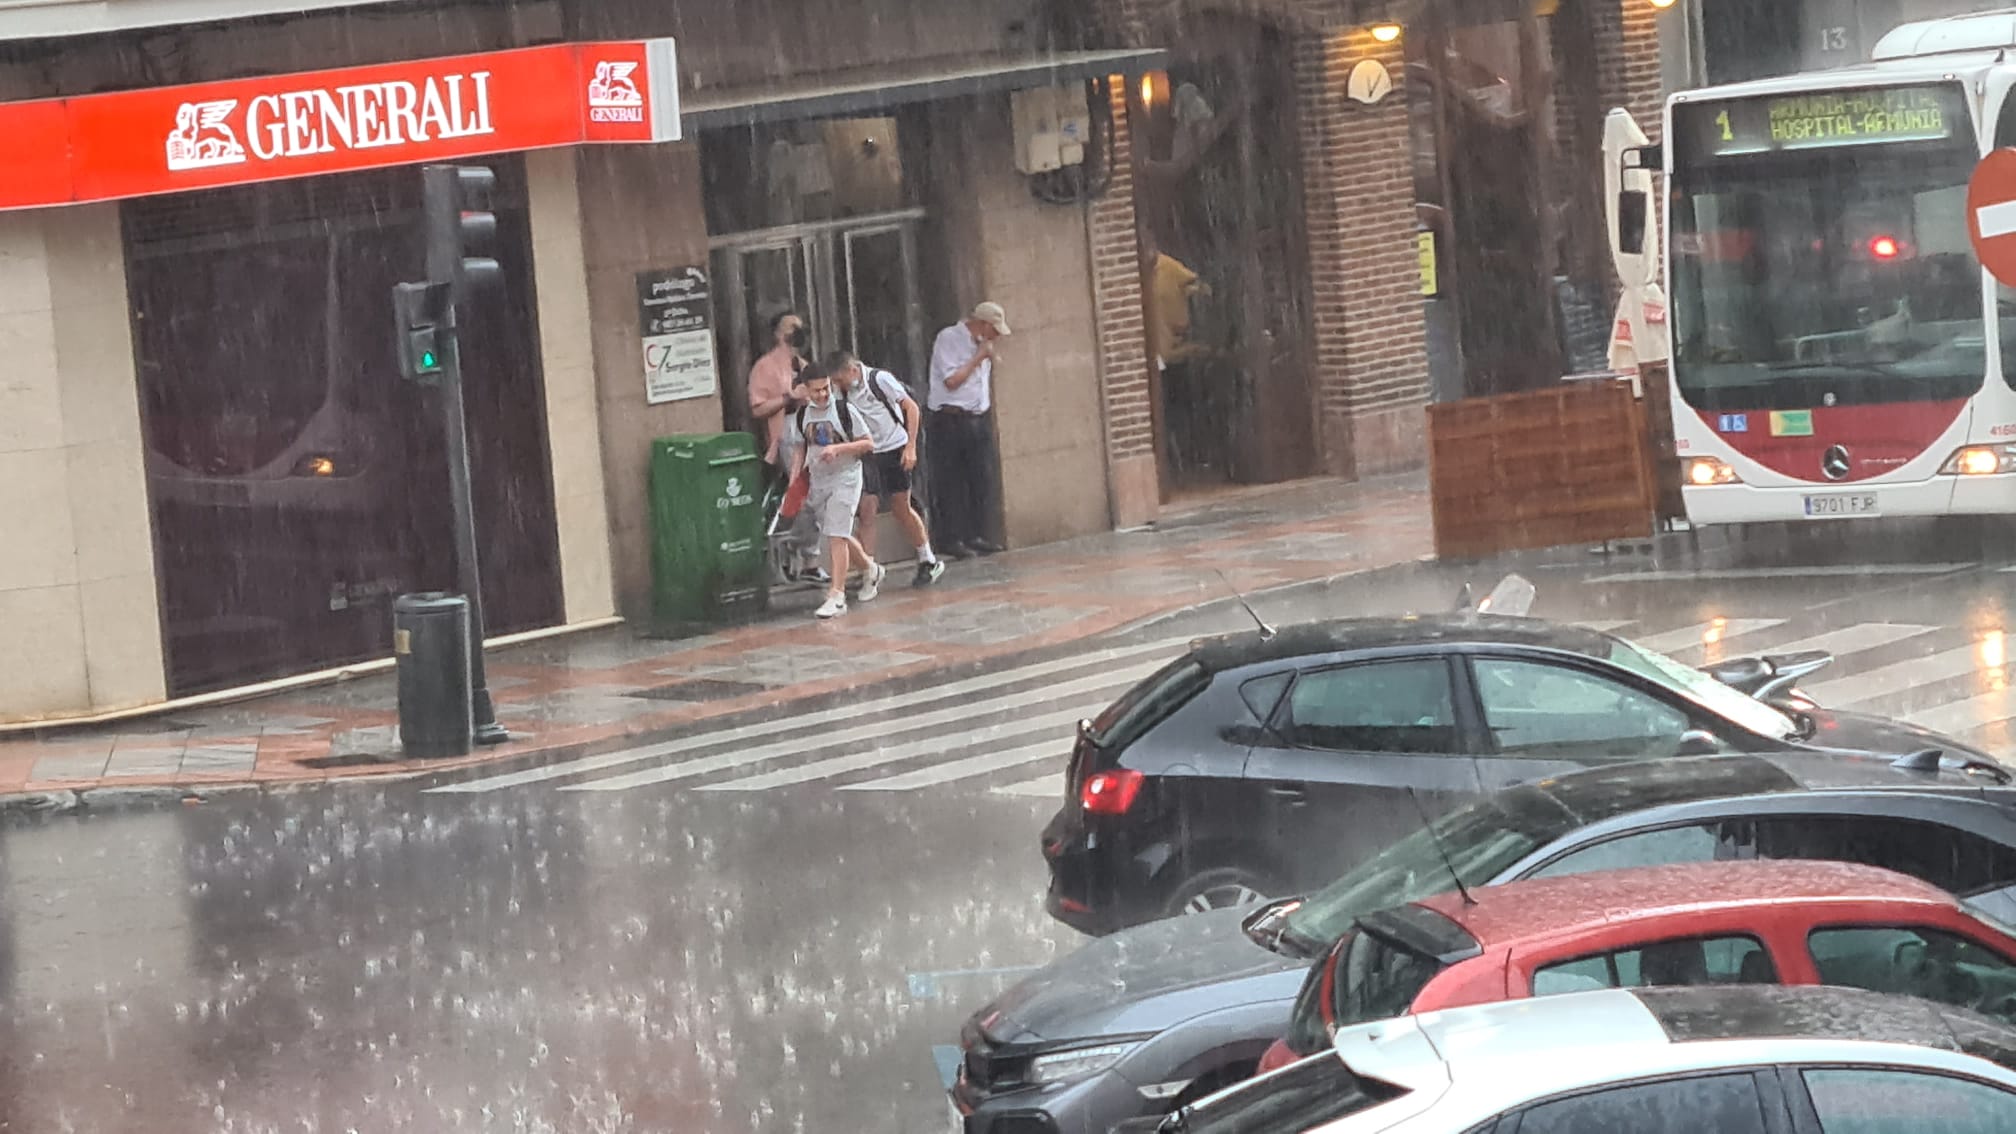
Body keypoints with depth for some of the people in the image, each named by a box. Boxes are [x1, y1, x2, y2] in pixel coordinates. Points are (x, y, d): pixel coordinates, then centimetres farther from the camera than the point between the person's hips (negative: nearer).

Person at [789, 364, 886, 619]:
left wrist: (838, 448, -22)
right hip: (817, 481, 6)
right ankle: (871, 570, 40)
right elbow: (800, 450, 16)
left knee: (837, 536, -14)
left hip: (845, 479, -6)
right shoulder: (802, 416, 4)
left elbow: (869, 444, -8)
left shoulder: (845, 411, -11)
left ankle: (836, 597, -15)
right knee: (838, 536, 15)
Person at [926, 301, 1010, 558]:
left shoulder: (981, 343, 14)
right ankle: (951, 539, -1)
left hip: (978, 419, 7)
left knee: (983, 479, 4)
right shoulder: (948, 339, -9)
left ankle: (976, 535, 11)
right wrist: (978, 357, -12)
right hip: (951, 419, -7)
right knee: (951, 482, -4)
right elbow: (952, 380, -16)